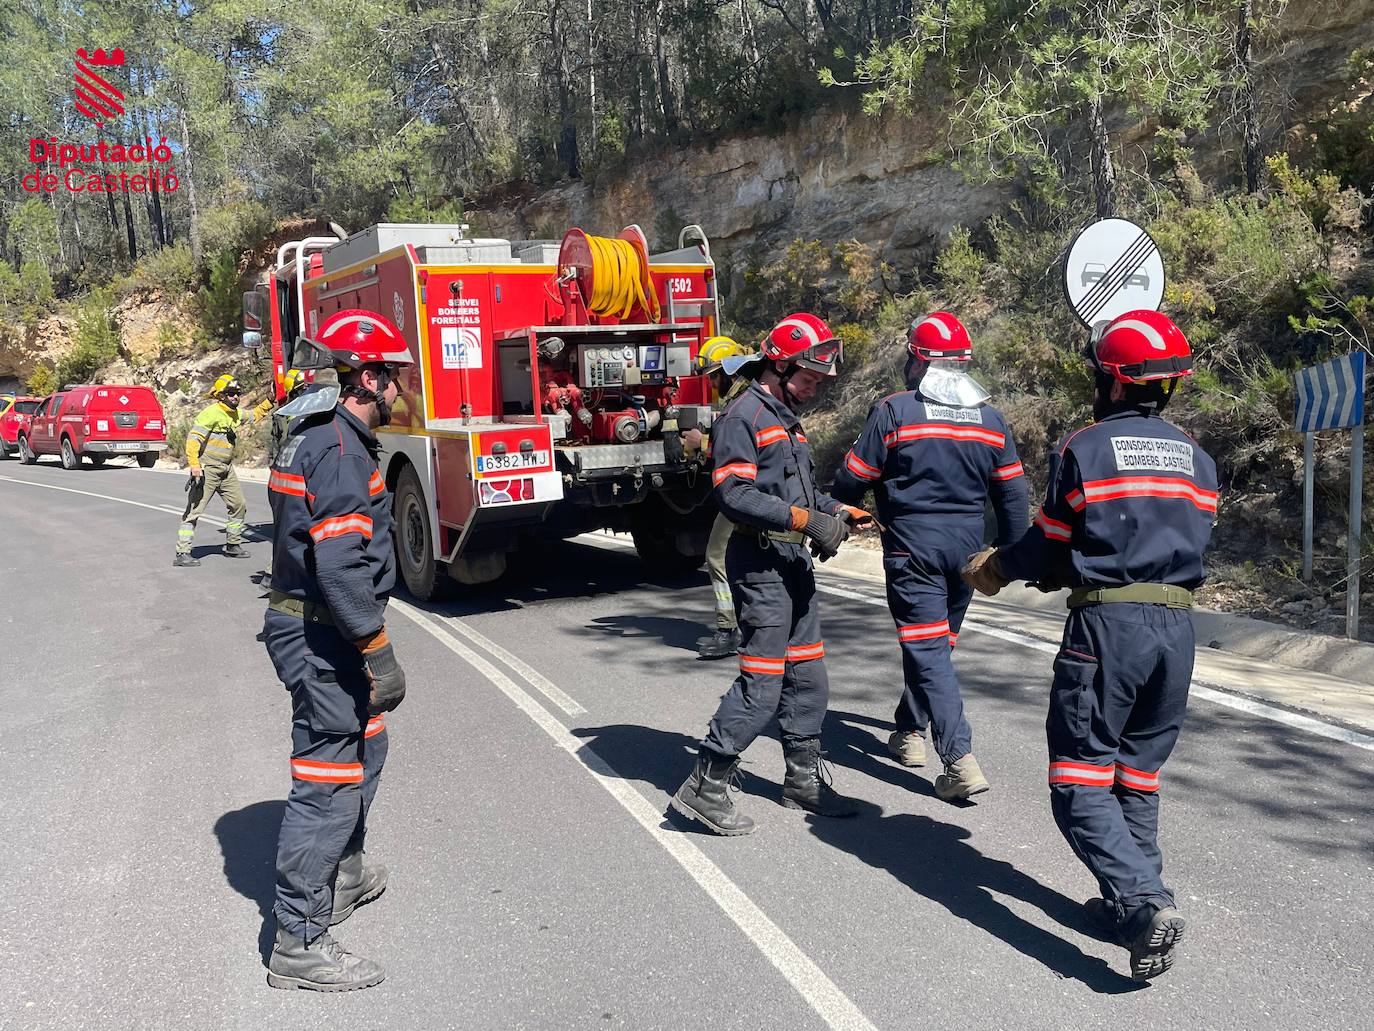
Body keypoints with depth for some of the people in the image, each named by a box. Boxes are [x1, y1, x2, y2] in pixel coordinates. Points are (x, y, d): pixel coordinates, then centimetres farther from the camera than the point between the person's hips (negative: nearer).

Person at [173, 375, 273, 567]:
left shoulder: (237, 414, 10)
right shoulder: (211, 412, -16)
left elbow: (254, 415, 32)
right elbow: (193, 438, -21)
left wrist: (269, 400, 23)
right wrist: (194, 464, -29)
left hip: (227, 470, 9)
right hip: (207, 469, -9)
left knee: (239, 506, 13)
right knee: (194, 509, -9)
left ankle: (232, 545, 28)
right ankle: (182, 553, -8)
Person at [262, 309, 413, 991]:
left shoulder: (315, 437, 13)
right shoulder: (340, 451, -21)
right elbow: (341, 564, -28)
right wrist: (378, 652, -25)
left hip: (308, 625, 11)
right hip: (322, 641, -11)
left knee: (364, 749, 24)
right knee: (327, 779, -4)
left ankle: (342, 877, 41)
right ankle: (299, 943, 5)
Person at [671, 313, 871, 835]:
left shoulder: (787, 419, 20)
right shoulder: (743, 416, -12)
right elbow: (734, 493, -22)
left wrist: (837, 511, 8)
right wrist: (805, 519, -24)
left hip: (794, 561, 10)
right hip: (760, 561, -10)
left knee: (807, 676, 14)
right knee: (761, 684, -9)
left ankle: (805, 779, 26)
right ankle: (704, 788, 0)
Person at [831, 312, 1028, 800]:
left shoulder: (894, 411, -9)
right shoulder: (990, 418, 6)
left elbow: (852, 481, -5)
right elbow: (1012, 492, 10)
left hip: (912, 548, -5)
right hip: (967, 549, 5)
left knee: (928, 652, -5)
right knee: (936, 643, 20)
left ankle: (961, 760, -13)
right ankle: (911, 732, 35)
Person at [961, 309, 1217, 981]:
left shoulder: (1084, 450, -6)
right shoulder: (1195, 458, 11)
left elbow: (1048, 547, -2)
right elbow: (1191, 544, 18)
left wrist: (994, 566, 19)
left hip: (1106, 625, -6)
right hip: (1177, 627, 6)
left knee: (1080, 783, 0)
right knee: (1138, 774, 19)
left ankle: (1143, 902, -15)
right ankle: (1130, 903, 24)